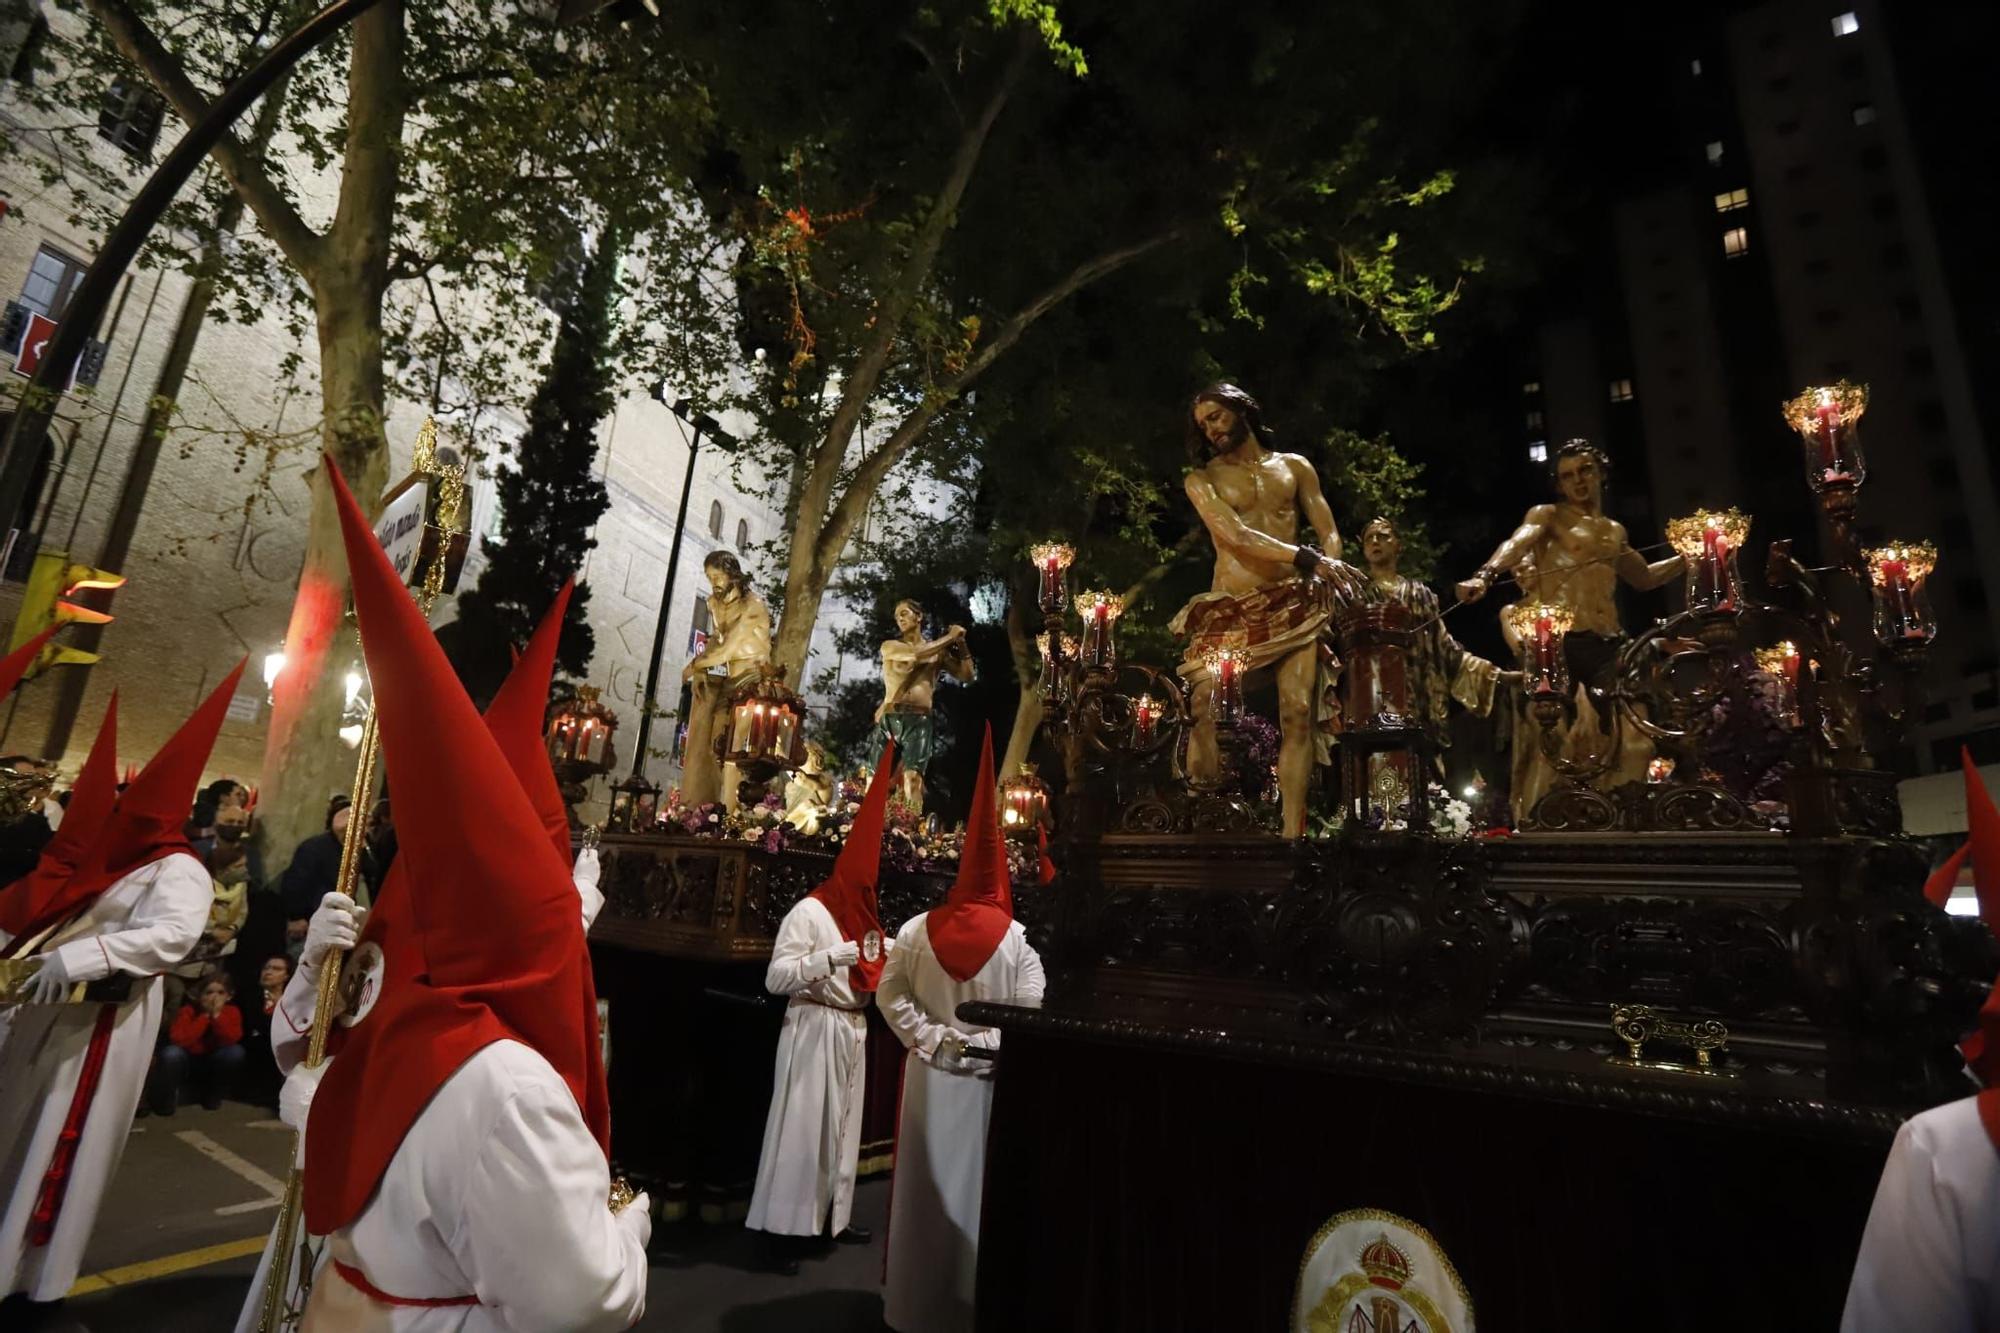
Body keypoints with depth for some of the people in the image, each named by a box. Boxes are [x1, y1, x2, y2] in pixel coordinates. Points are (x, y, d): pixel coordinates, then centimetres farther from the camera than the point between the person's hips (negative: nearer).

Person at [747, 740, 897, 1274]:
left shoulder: (860, 917, 15)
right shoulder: (809, 912, -11)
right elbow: (776, 977, -18)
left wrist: (879, 970, 8)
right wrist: (831, 957, -25)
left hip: (852, 1029, 8)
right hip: (813, 1028, -8)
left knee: (844, 1123, 14)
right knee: (802, 1125, -5)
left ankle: (834, 1216, 26)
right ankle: (783, 1228, 5)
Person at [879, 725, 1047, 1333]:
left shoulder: (917, 929, -4)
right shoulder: (1017, 939, -10)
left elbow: (889, 995, -5)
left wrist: (932, 1041, -5)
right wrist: (983, 1047, -3)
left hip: (930, 1074, 2)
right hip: (985, 1081, -2)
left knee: (926, 1183, 15)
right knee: (975, 1184, 12)